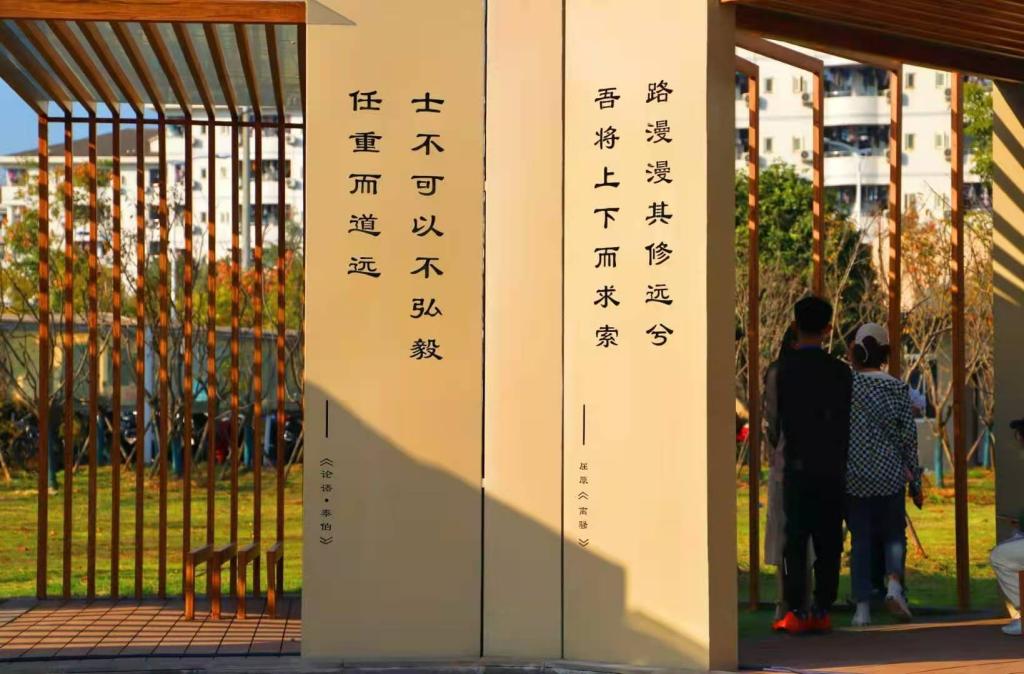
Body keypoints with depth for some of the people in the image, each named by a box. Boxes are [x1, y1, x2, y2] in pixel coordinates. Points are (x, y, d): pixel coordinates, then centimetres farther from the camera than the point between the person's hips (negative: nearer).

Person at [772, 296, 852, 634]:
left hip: (797, 466, -2)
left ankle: (795, 610, -4)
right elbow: (846, 422, 7)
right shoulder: (839, 370, 2)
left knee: (795, 539, 0)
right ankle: (822, 610, 7)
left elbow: (777, 420, 4)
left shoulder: (785, 368, -3)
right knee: (828, 541, 7)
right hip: (832, 467, 2)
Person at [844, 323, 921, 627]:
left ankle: (863, 607, 3)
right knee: (894, 533, 14)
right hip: (890, 474, 0)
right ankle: (894, 582, -11)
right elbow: (908, 433, 0)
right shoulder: (898, 388, -1)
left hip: (854, 475, 0)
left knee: (861, 539, 6)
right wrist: (913, 471, 9)